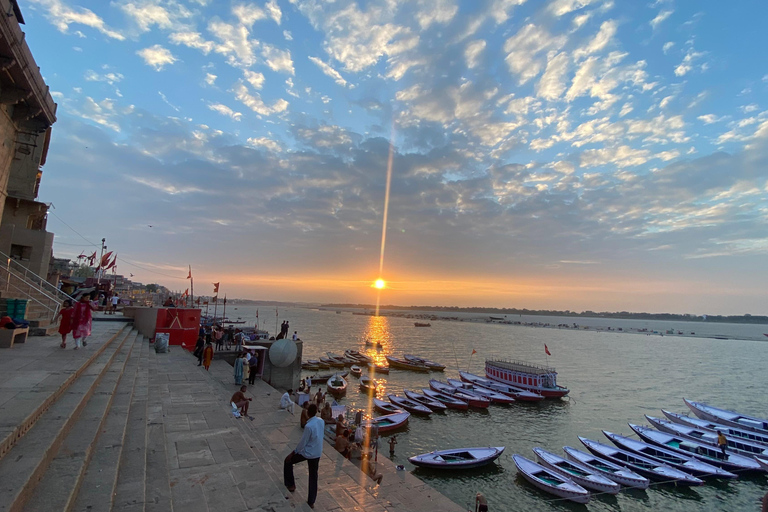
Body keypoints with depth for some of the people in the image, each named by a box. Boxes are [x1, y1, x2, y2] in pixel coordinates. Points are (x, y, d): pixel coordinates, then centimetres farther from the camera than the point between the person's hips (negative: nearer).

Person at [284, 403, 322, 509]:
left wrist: (293, 453, -4)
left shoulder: (309, 426, -29)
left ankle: (291, 485, 30)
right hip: (318, 453, 6)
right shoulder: (321, 421, -7)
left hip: (307, 453, -6)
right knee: (313, 477, 19)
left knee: (288, 461, 20)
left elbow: (303, 442, -19)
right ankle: (311, 502, 29)